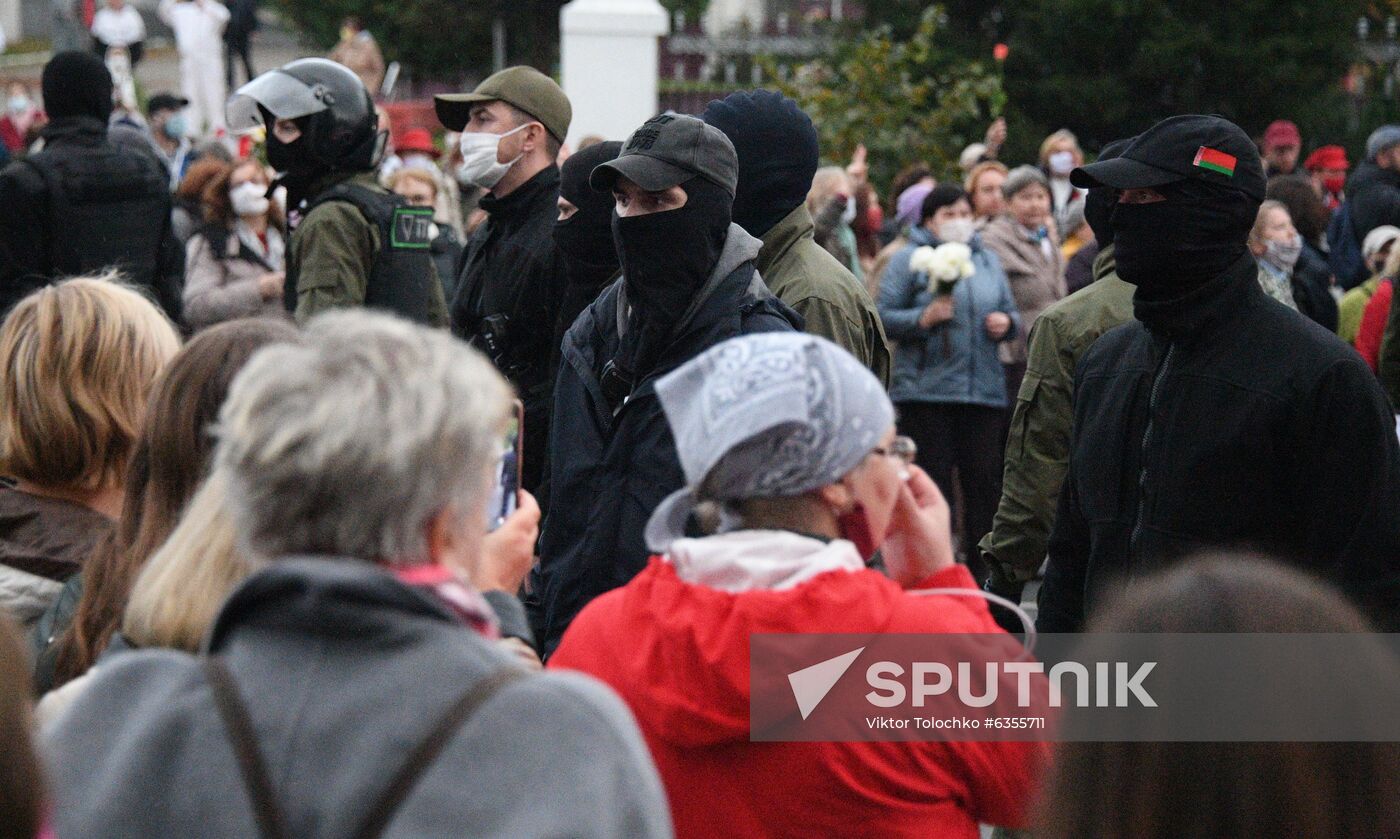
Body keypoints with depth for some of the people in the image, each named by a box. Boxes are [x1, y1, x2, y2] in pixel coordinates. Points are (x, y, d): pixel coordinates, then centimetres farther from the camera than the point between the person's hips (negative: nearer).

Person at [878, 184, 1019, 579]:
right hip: (927, 389, -4)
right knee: (932, 486, -2)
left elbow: (1009, 310, 24)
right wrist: (925, 317, -18)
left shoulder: (987, 260, 18)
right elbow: (884, 317, -3)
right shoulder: (910, 259, 2)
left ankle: (983, 572, 10)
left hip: (985, 389, 4)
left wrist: (1006, 323, 2)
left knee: (985, 484, 3)